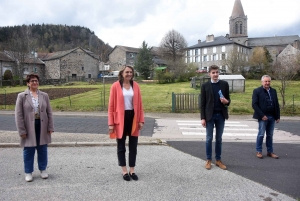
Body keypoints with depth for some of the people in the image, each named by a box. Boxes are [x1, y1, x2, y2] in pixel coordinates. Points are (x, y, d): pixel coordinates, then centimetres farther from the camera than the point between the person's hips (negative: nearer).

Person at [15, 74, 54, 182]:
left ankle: (43, 169, 28)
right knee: (28, 150, 8)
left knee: (42, 149, 12)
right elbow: (18, 114, -4)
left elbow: (49, 112, 6)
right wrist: (22, 130, -9)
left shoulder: (44, 95, 5)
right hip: (29, 127, -2)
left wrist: (50, 127, 1)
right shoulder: (22, 96, -2)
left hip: (42, 126, 2)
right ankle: (28, 172, 24)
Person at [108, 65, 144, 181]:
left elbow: (139, 104, 5)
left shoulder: (135, 86, 4)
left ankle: (132, 170, 23)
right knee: (121, 146, 8)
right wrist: (111, 123, -9)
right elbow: (111, 105, -6)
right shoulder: (115, 86, -6)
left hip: (133, 117, 3)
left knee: (133, 146, 10)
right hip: (121, 118, -3)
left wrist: (141, 120, 0)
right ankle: (124, 171, 21)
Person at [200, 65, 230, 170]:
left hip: (221, 115, 2)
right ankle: (208, 160, 17)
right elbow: (202, 103, -3)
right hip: (210, 115, -2)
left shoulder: (224, 84, 3)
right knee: (209, 138, 5)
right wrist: (203, 118, -7)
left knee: (219, 138, 10)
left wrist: (226, 101, -16)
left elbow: (228, 99, 9)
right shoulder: (205, 85, -2)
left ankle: (218, 160, 21)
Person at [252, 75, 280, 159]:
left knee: (270, 135, 11)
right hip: (263, 117, -5)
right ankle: (259, 151, 11)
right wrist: (262, 115, -15)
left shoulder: (273, 91, 12)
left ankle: (270, 151, 20)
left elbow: (276, 104, 13)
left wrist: (278, 116, 6)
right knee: (261, 134, 0)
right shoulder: (257, 91, -5)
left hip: (272, 117, 5)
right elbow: (254, 104, -11)